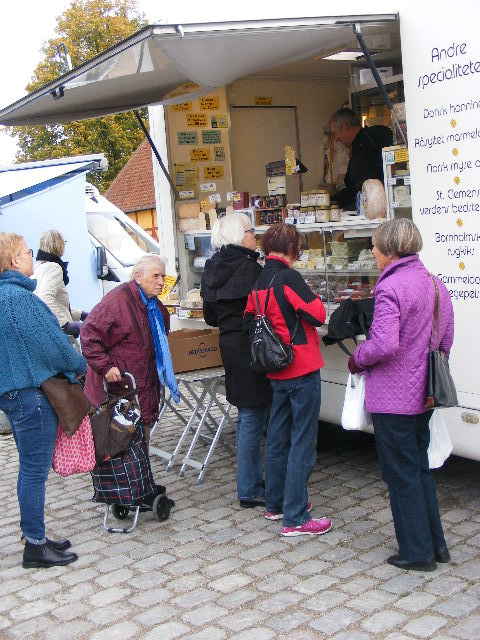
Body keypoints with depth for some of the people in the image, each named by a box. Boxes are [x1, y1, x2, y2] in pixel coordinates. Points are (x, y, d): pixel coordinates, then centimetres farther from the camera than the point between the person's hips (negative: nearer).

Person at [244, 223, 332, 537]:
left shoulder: (259, 281, 8)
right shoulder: (289, 277, -16)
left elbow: (250, 320, 11)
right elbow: (317, 315, -19)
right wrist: (312, 296, -1)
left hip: (277, 371, 8)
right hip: (302, 369, -8)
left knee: (277, 438, 17)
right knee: (302, 443, -3)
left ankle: (275, 504, 30)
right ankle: (295, 519, 0)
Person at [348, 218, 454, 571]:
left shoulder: (390, 287, -20)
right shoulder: (435, 284, 7)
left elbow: (384, 345, -27)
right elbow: (446, 340, 12)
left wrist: (357, 359, -9)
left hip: (393, 397, -8)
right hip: (423, 394, 8)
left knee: (401, 473, 5)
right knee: (421, 466, 21)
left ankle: (417, 552, 16)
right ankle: (436, 543, 30)